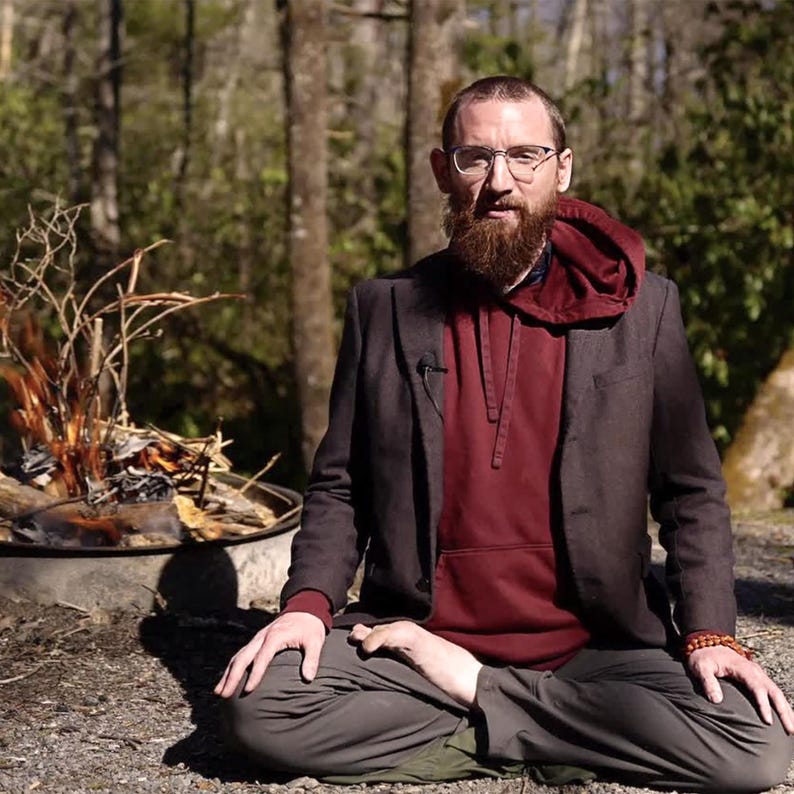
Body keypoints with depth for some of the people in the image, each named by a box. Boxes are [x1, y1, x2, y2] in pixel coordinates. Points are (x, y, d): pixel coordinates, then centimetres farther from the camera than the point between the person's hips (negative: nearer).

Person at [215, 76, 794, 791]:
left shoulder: (642, 307, 2)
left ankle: (471, 693, -9)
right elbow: (339, 485, 9)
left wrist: (711, 631, -10)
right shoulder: (384, 310, 6)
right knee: (261, 706, -26)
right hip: (411, 636, 1)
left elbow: (690, 490, 4)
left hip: (595, 648, 0)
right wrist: (309, 600, -9)